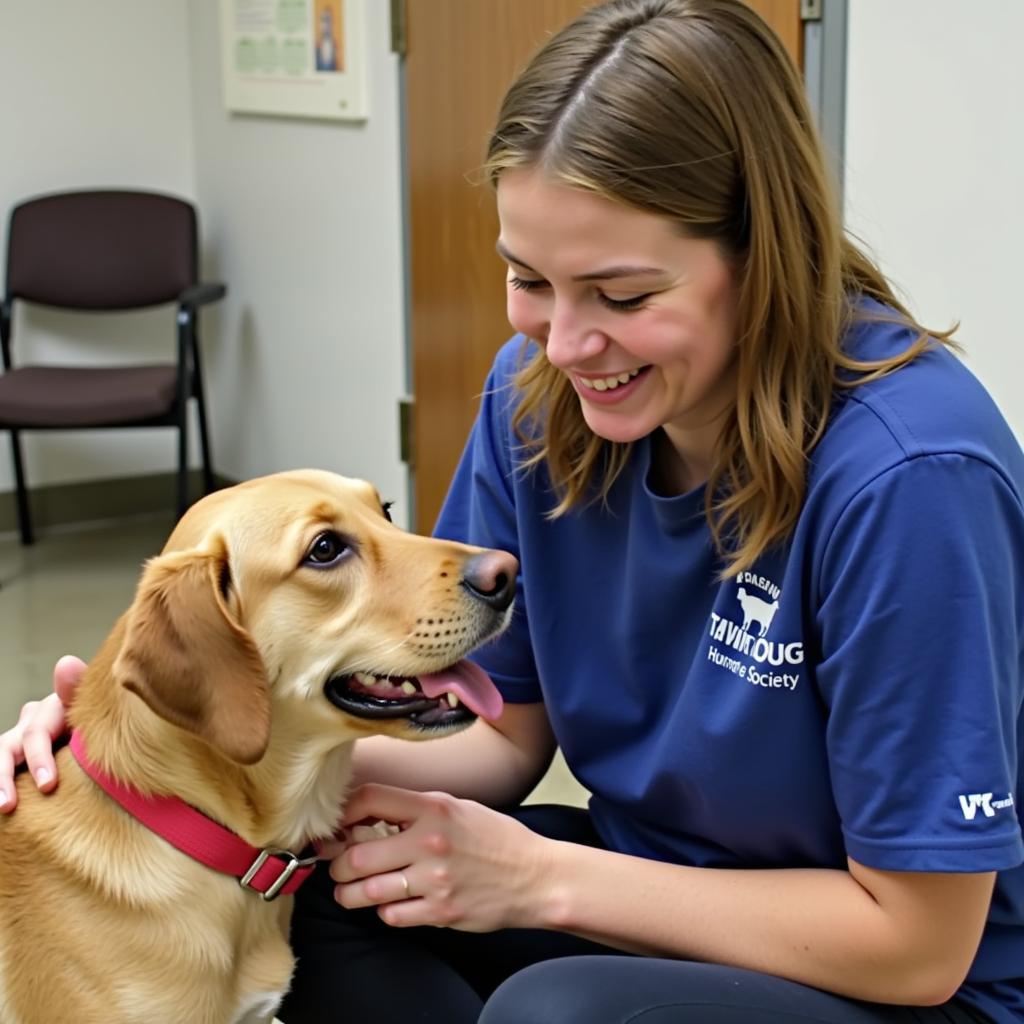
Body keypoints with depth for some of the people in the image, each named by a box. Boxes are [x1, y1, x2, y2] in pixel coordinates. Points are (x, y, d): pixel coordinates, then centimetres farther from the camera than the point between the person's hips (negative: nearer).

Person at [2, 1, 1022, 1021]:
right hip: (655, 882, 5)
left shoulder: (908, 476, -29)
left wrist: (539, 876, -20)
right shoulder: (536, 393, -9)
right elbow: (503, 732, 0)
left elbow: (916, 938, -21)